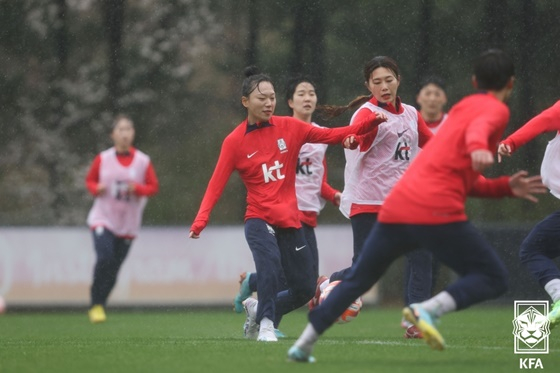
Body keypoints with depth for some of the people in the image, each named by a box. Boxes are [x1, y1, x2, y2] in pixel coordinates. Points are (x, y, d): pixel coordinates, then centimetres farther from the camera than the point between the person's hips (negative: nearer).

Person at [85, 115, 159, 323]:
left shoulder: (143, 161, -1)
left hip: (128, 224, 2)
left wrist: (137, 189, -15)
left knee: (114, 268, 4)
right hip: (103, 218, -2)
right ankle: (96, 304, -11)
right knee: (105, 258, -22)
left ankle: (99, 306, 21)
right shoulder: (103, 159, -1)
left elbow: (154, 187, 5)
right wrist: (96, 188, -11)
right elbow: (89, 180, 12)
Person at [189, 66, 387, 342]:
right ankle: (266, 324, -16)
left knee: (305, 289, 5)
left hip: (290, 221, 4)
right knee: (269, 262, -33)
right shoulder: (235, 141, -5)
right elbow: (216, 185, -9)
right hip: (259, 219, -4)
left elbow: (331, 135, 1)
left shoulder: (289, 127, 2)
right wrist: (200, 221, -23)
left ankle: (258, 309, 29)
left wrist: (370, 123, -13)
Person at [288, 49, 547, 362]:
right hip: (437, 212, -8)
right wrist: (478, 148, -43)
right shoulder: (496, 109, 4)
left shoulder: (463, 107, 29)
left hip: (396, 207, 8)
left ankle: (304, 344, 17)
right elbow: (478, 128, -22)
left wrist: (507, 187, 24)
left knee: (357, 280, 21)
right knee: (493, 279, 1)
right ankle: (427, 310, -21)